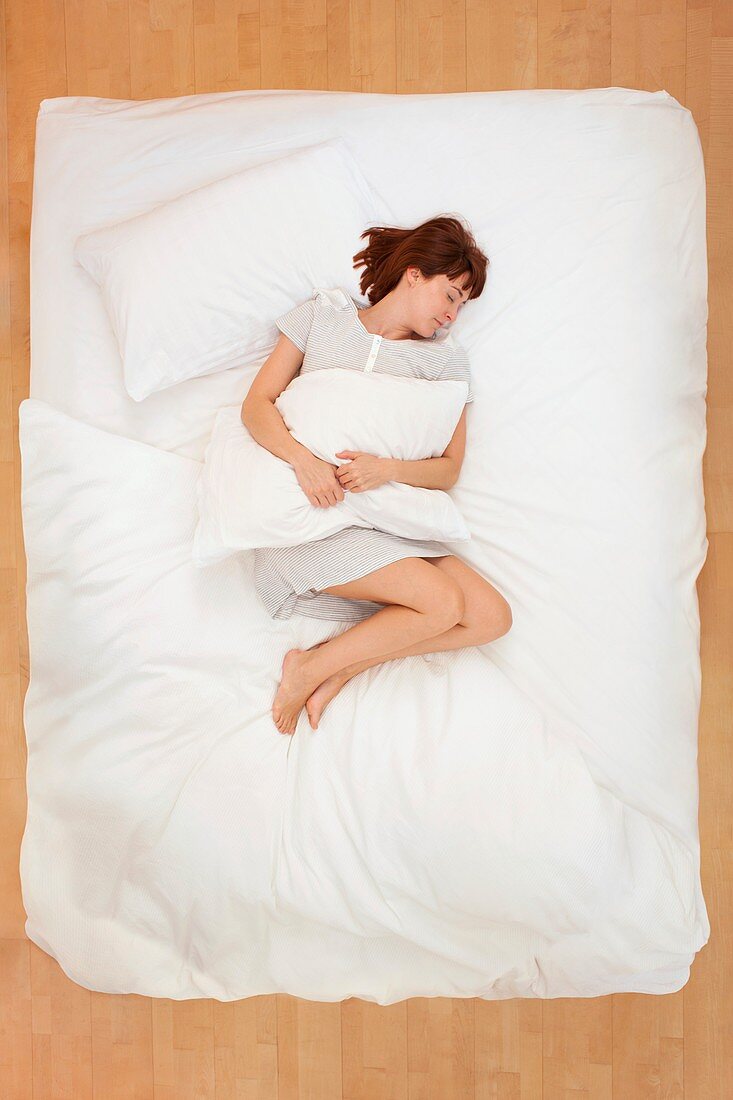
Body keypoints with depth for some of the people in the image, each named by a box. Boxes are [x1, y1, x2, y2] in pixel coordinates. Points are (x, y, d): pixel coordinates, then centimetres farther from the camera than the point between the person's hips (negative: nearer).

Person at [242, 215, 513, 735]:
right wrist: (303, 458, -19)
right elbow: (257, 405, 2)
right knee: (443, 602, -23)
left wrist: (387, 468, -15)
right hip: (308, 513, -4)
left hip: (388, 520, 5)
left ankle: (340, 667, -7)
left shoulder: (446, 358, 13)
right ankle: (308, 670, -7)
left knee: (492, 617, -12)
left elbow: (449, 469, 7)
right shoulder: (325, 313, 9)